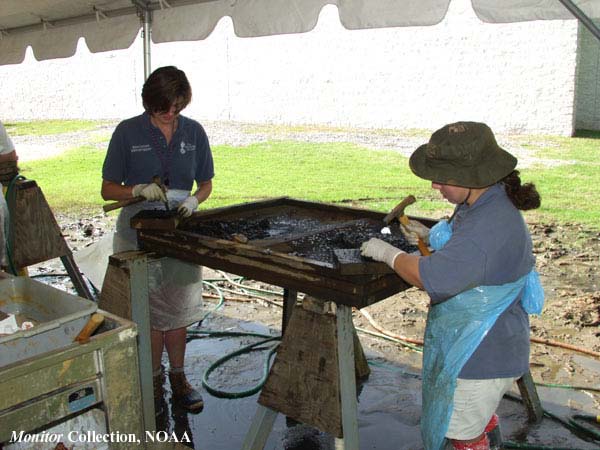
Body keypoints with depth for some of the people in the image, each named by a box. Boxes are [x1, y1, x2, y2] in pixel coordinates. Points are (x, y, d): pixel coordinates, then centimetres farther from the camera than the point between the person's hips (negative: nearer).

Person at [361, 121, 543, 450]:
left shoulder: (491, 226, -34)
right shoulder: (483, 204, 0)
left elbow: (433, 277, -39)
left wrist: (389, 253, -24)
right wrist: (431, 239, 5)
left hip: (479, 357, -10)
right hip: (474, 346, 10)